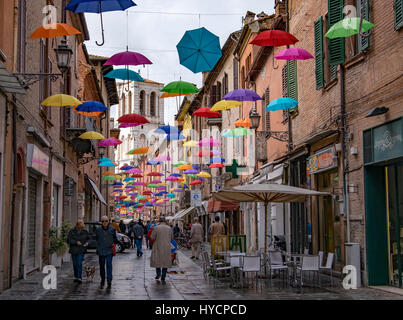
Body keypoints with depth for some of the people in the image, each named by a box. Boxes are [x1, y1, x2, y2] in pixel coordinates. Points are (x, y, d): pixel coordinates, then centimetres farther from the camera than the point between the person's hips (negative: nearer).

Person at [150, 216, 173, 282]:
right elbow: (171, 238, 8)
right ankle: (163, 277, 4)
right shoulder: (169, 228, -1)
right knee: (165, 261, 8)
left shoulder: (156, 228, -9)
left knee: (157, 260, 16)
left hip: (158, 247, -2)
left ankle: (158, 273, 4)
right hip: (167, 247, 2)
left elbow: (152, 238, -7)